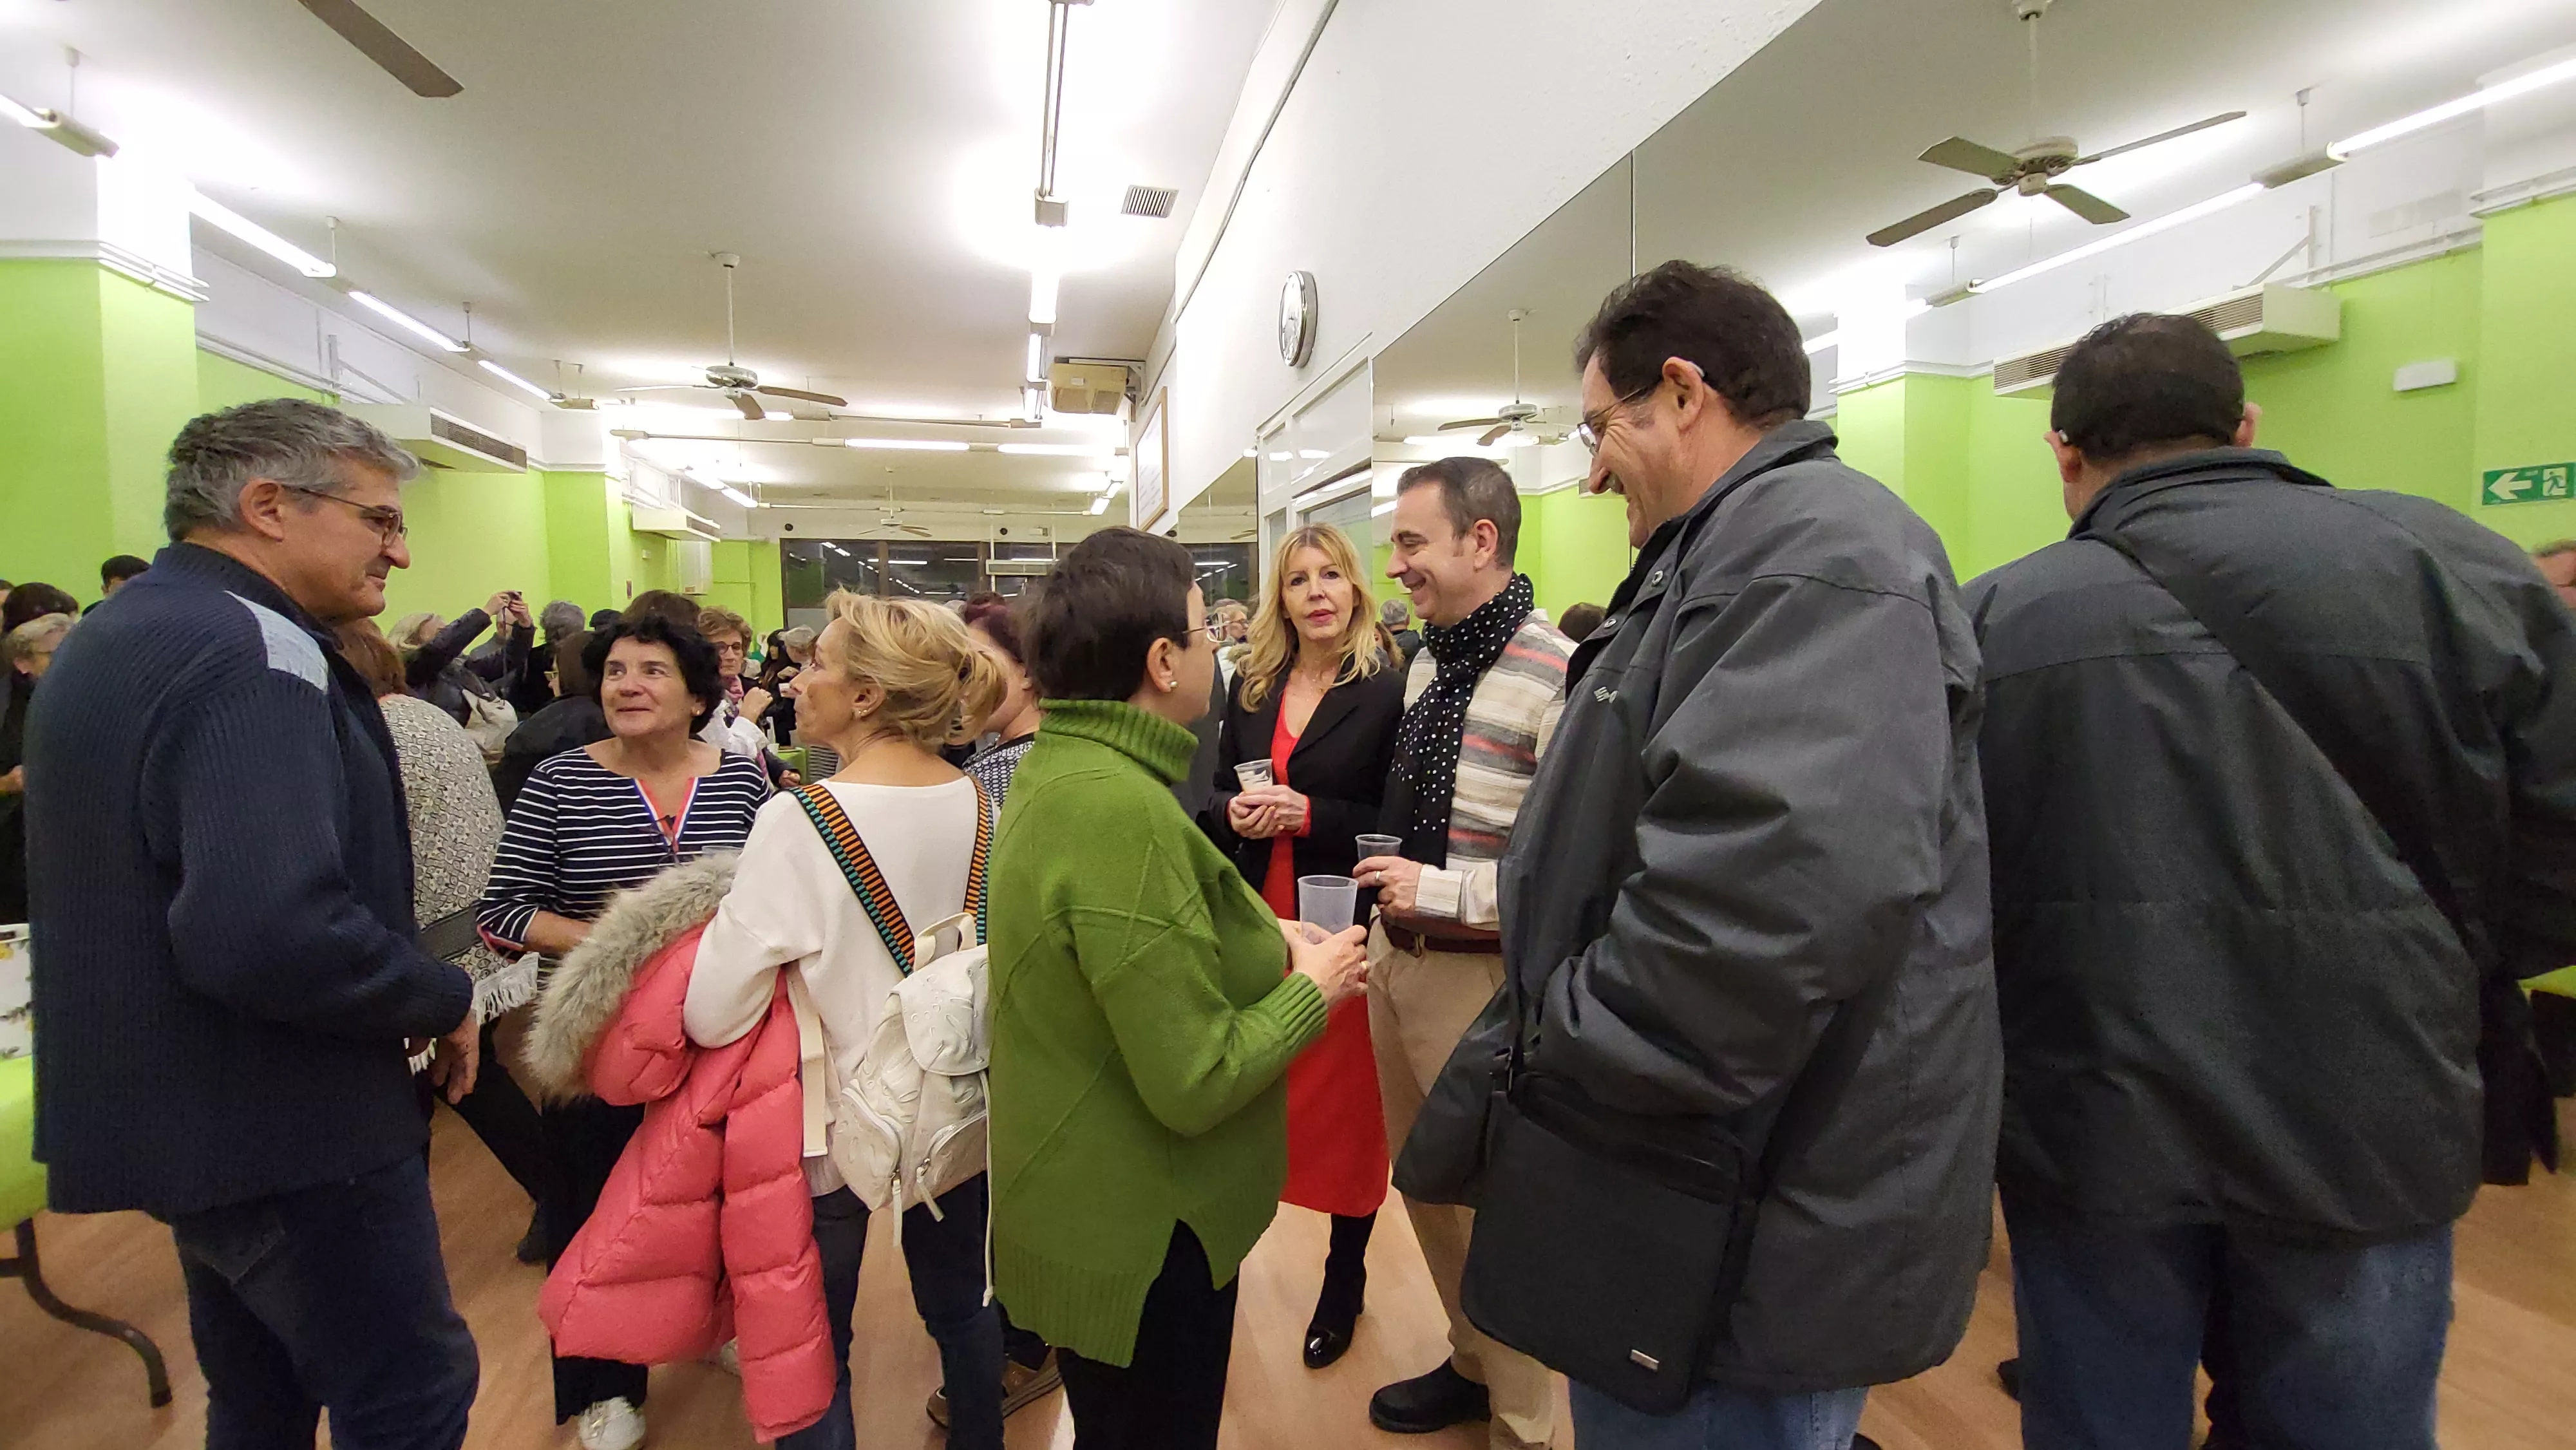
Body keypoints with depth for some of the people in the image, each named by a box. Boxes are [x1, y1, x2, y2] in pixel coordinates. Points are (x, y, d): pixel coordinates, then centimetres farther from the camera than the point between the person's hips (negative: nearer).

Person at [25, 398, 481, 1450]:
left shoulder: (108, 638, 10)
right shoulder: (253, 654, -23)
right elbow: (275, 935, -36)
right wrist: (443, 1000, -18)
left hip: (180, 1111, 10)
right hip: (282, 1128, -10)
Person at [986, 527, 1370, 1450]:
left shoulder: (1054, 767, 0)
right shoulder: (1126, 811, -30)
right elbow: (1194, 1083, -28)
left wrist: (1263, 948, 2)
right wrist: (1313, 989, -13)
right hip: (1140, 1241, -8)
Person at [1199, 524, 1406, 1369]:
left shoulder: (1387, 690, -7)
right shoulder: (1251, 688, 8)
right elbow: (1216, 798, 14)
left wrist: (1309, 814, -19)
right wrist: (1235, 813, -7)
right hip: (1254, 921, 4)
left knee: (1347, 1102, 9)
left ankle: (1345, 1279, 29)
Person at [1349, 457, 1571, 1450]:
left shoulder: (1556, 675, -19)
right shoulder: (1422, 663, 9)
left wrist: (1441, 892, -21)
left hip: (1483, 975, -8)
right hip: (1395, 956, 8)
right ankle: (1471, 1363, 46)